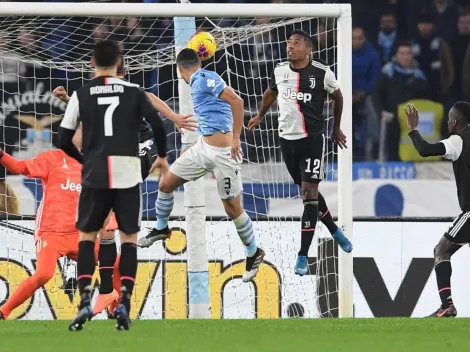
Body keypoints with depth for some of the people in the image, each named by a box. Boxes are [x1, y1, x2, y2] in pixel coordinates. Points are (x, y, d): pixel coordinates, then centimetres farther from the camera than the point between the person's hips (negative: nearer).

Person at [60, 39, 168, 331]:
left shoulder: (81, 95, 3)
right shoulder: (133, 92, 3)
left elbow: (64, 139, 4)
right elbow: (157, 124, -5)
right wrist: (162, 157, 13)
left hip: (95, 176, 0)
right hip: (128, 175, 0)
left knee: (87, 235, 14)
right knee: (129, 237, 12)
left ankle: (85, 301, -3)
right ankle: (124, 302, -4)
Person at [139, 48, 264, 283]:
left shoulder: (205, 78, -14)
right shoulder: (199, 82, 14)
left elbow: (236, 101, -20)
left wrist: (236, 138, -22)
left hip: (222, 153, -9)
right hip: (203, 147, 9)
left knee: (233, 208, -1)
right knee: (166, 184, 13)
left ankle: (254, 254, 17)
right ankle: (160, 228, 36)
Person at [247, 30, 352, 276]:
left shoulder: (322, 73, -11)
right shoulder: (279, 71, 0)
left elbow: (338, 97, 7)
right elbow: (271, 93, 23)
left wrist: (336, 128, 15)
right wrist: (260, 116, 36)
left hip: (312, 139, -5)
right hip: (287, 139, 5)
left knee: (309, 193, -10)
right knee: (306, 190, 16)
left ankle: (303, 255, -11)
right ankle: (334, 230, 39)